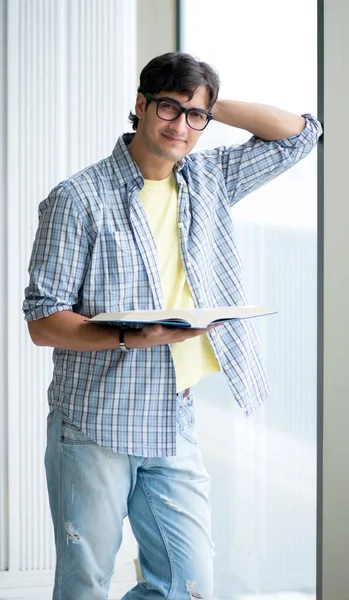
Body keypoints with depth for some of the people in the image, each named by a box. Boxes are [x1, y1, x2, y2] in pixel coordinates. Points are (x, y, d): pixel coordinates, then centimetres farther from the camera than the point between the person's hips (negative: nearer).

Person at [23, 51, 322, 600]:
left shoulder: (210, 180, 9)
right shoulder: (79, 198, -6)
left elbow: (299, 134, 14)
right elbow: (43, 322, -9)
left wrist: (210, 107, 5)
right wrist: (131, 336, -24)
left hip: (175, 426, 5)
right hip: (95, 428, -4)